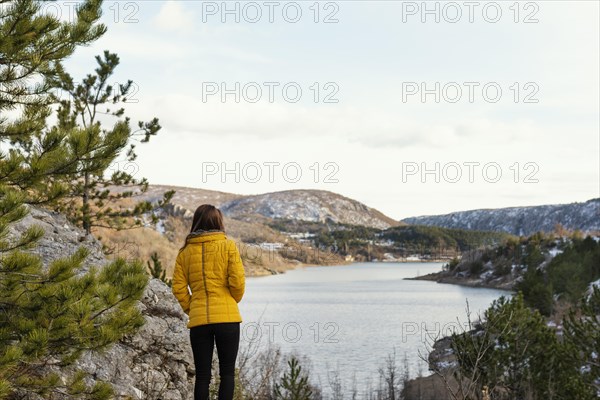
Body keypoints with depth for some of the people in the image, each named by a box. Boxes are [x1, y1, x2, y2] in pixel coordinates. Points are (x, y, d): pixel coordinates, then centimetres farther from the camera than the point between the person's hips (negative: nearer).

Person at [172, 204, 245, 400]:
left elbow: (178, 288, 1)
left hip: (198, 320, 2)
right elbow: (238, 282, -7)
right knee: (227, 372, 7)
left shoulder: (185, 251, 5)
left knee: (202, 375, 9)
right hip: (227, 317, -2)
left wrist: (191, 309, 13)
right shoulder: (228, 246, -3)